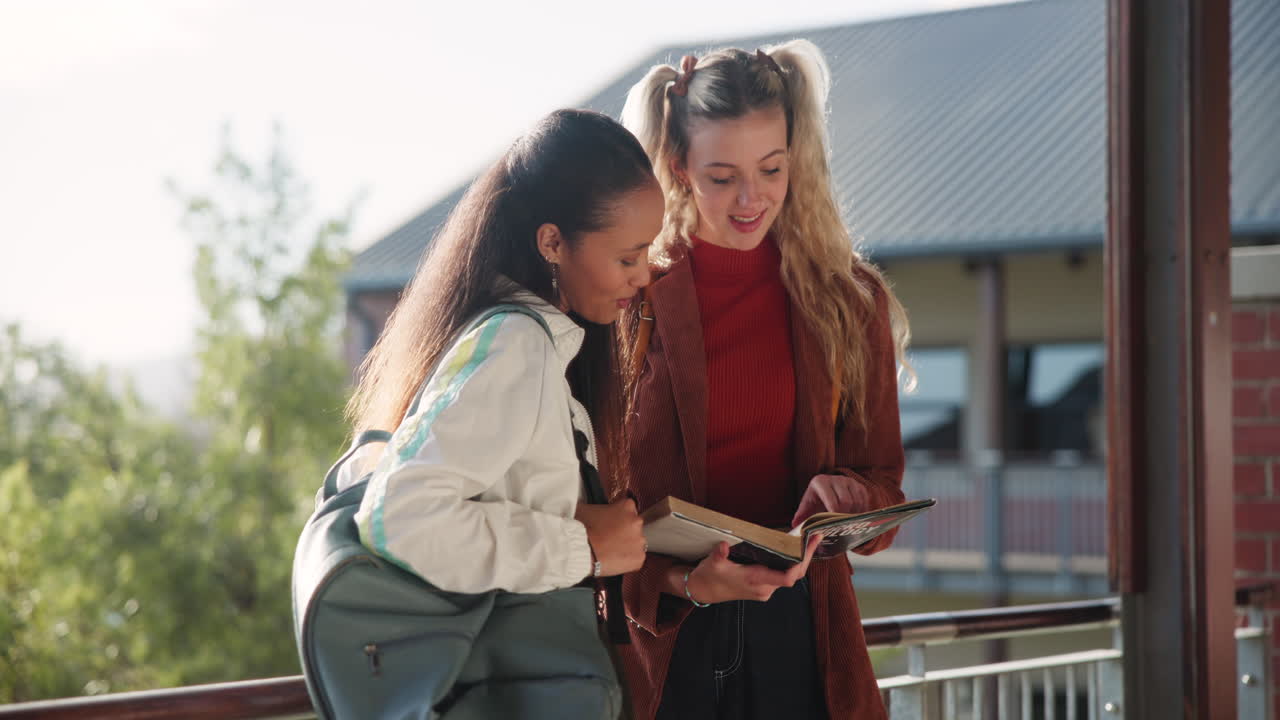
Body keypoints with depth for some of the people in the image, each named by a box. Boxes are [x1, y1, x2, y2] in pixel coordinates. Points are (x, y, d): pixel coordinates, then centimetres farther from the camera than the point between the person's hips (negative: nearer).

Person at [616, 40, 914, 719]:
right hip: (659, 640, -2)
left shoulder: (850, 301, 6)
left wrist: (841, 496, -15)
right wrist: (683, 581, -21)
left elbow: (884, 489, 8)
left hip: (800, 636, 2)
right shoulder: (627, 299, -2)